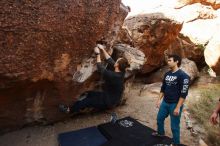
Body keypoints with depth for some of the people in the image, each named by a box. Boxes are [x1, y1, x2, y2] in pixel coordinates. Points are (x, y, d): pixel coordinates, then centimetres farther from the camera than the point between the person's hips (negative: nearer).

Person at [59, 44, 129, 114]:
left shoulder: (112, 75, -35)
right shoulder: (121, 72, -11)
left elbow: (100, 69, -19)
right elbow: (110, 61, 0)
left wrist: (98, 54, -10)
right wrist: (103, 49, 3)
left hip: (108, 102, -8)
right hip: (112, 98, 8)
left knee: (85, 102, 0)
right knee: (87, 94, 12)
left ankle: (69, 110, 22)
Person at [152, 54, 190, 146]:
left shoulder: (183, 76, -16)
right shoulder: (167, 74, 5)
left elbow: (183, 93, -18)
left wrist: (178, 107, -19)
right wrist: (159, 100, 11)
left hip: (175, 104, -7)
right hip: (165, 102, 7)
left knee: (174, 126, 5)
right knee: (159, 118, 22)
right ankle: (160, 133, 48)